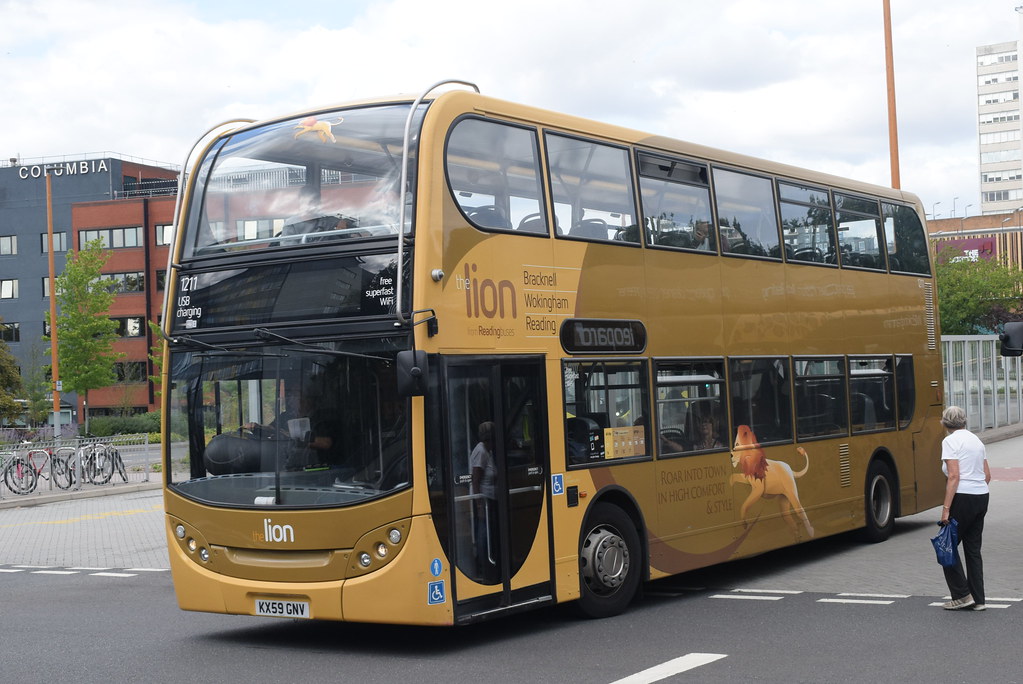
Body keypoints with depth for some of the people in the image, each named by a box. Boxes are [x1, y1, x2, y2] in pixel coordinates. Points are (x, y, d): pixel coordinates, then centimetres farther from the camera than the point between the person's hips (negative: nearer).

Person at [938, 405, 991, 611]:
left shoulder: (950, 441, -9)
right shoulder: (976, 439, 14)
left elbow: (954, 476, -17)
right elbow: (987, 475, 15)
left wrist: (946, 508, -17)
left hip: (963, 499, -8)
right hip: (982, 497, 8)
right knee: (973, 549, 12)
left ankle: (962, 595, 3)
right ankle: (978, 599, 11)